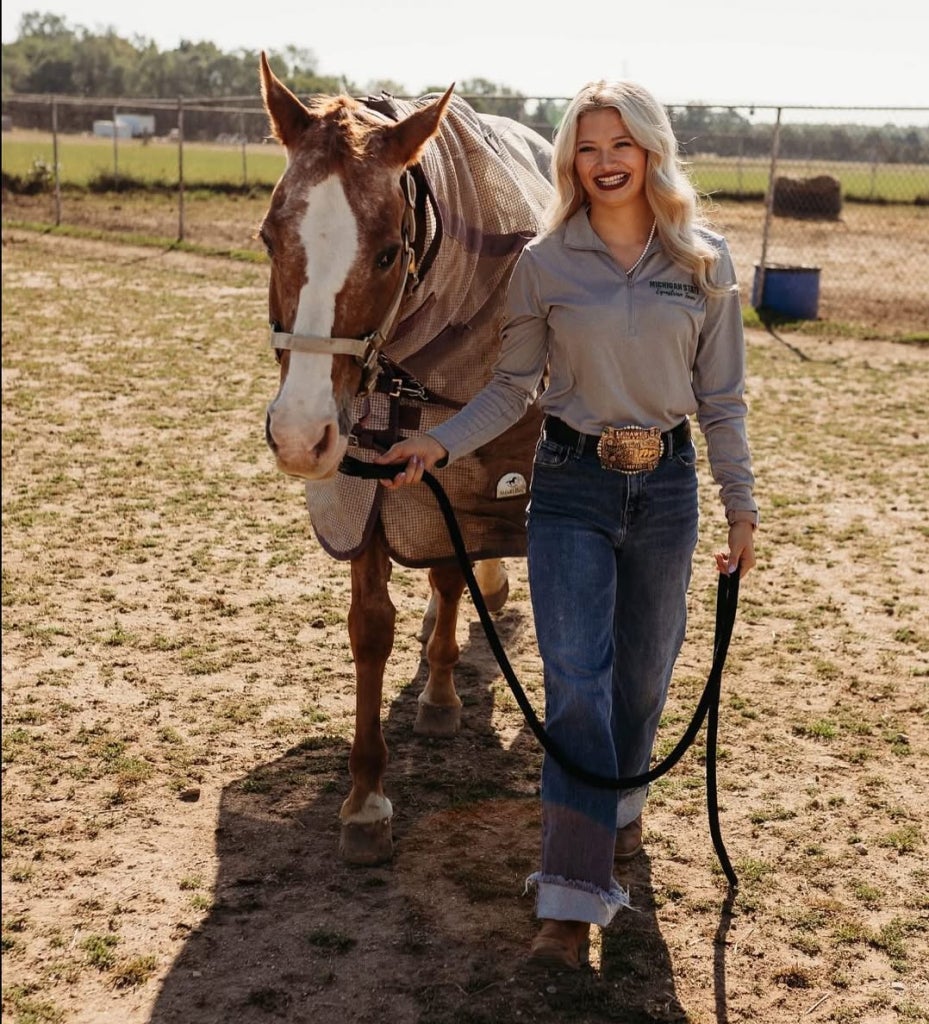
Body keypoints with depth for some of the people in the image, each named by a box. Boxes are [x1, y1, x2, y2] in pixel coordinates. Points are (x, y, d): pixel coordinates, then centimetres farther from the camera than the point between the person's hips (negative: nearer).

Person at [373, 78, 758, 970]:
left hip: (667, 486, 2)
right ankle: (573, 895, 0)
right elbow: (513, 387, 0)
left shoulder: (705, 263, 0)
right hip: (571, 487, -2)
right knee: (576, 680, -6)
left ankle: (621, 802, 45)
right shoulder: (544, 262, -3)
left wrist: (740, 505, 5)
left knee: (643, 670, 15)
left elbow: (721, 398, 5)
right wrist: (440, 444, -14)